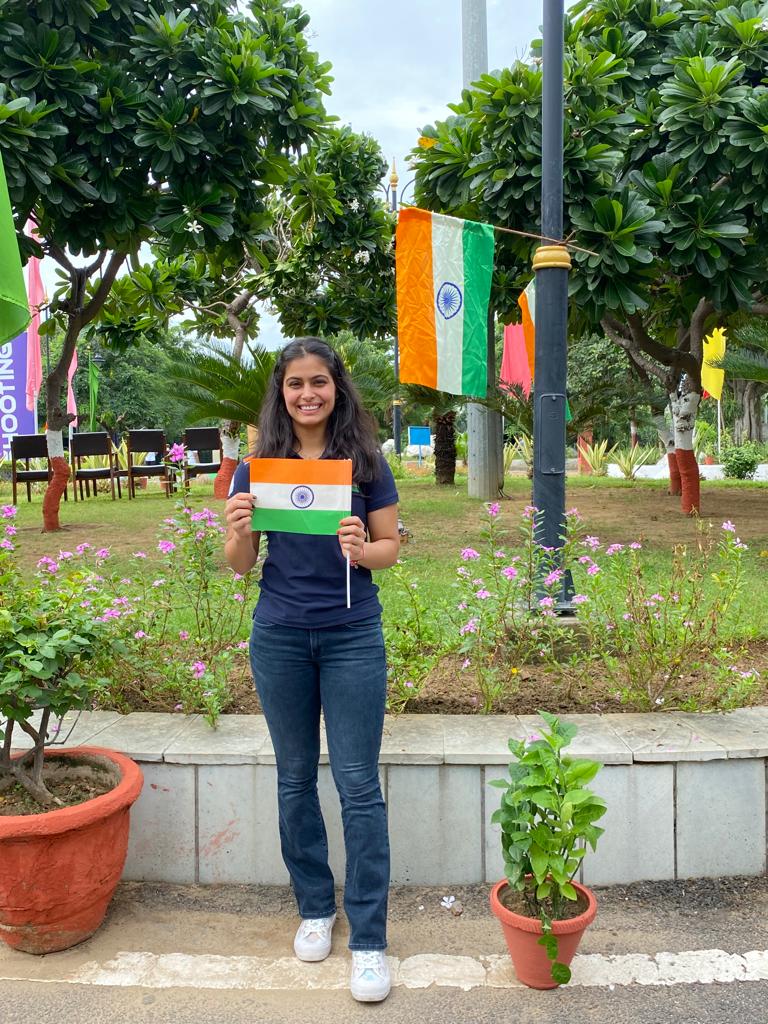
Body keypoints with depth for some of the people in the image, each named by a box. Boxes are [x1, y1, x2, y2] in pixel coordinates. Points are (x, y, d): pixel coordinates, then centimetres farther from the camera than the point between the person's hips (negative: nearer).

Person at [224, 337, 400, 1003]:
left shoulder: (366, 461, -3)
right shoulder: (259, 465, 1)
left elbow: (391, 547, 0)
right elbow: (240, 564, 3)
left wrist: (361, 549, -22)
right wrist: (238, 530, -18)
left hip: (352, 635, -2)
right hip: (280, 636, 2)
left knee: (359, 785, 1)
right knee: (296, 778, 14)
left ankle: (369, 938, 15)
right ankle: (315, 908, 34)